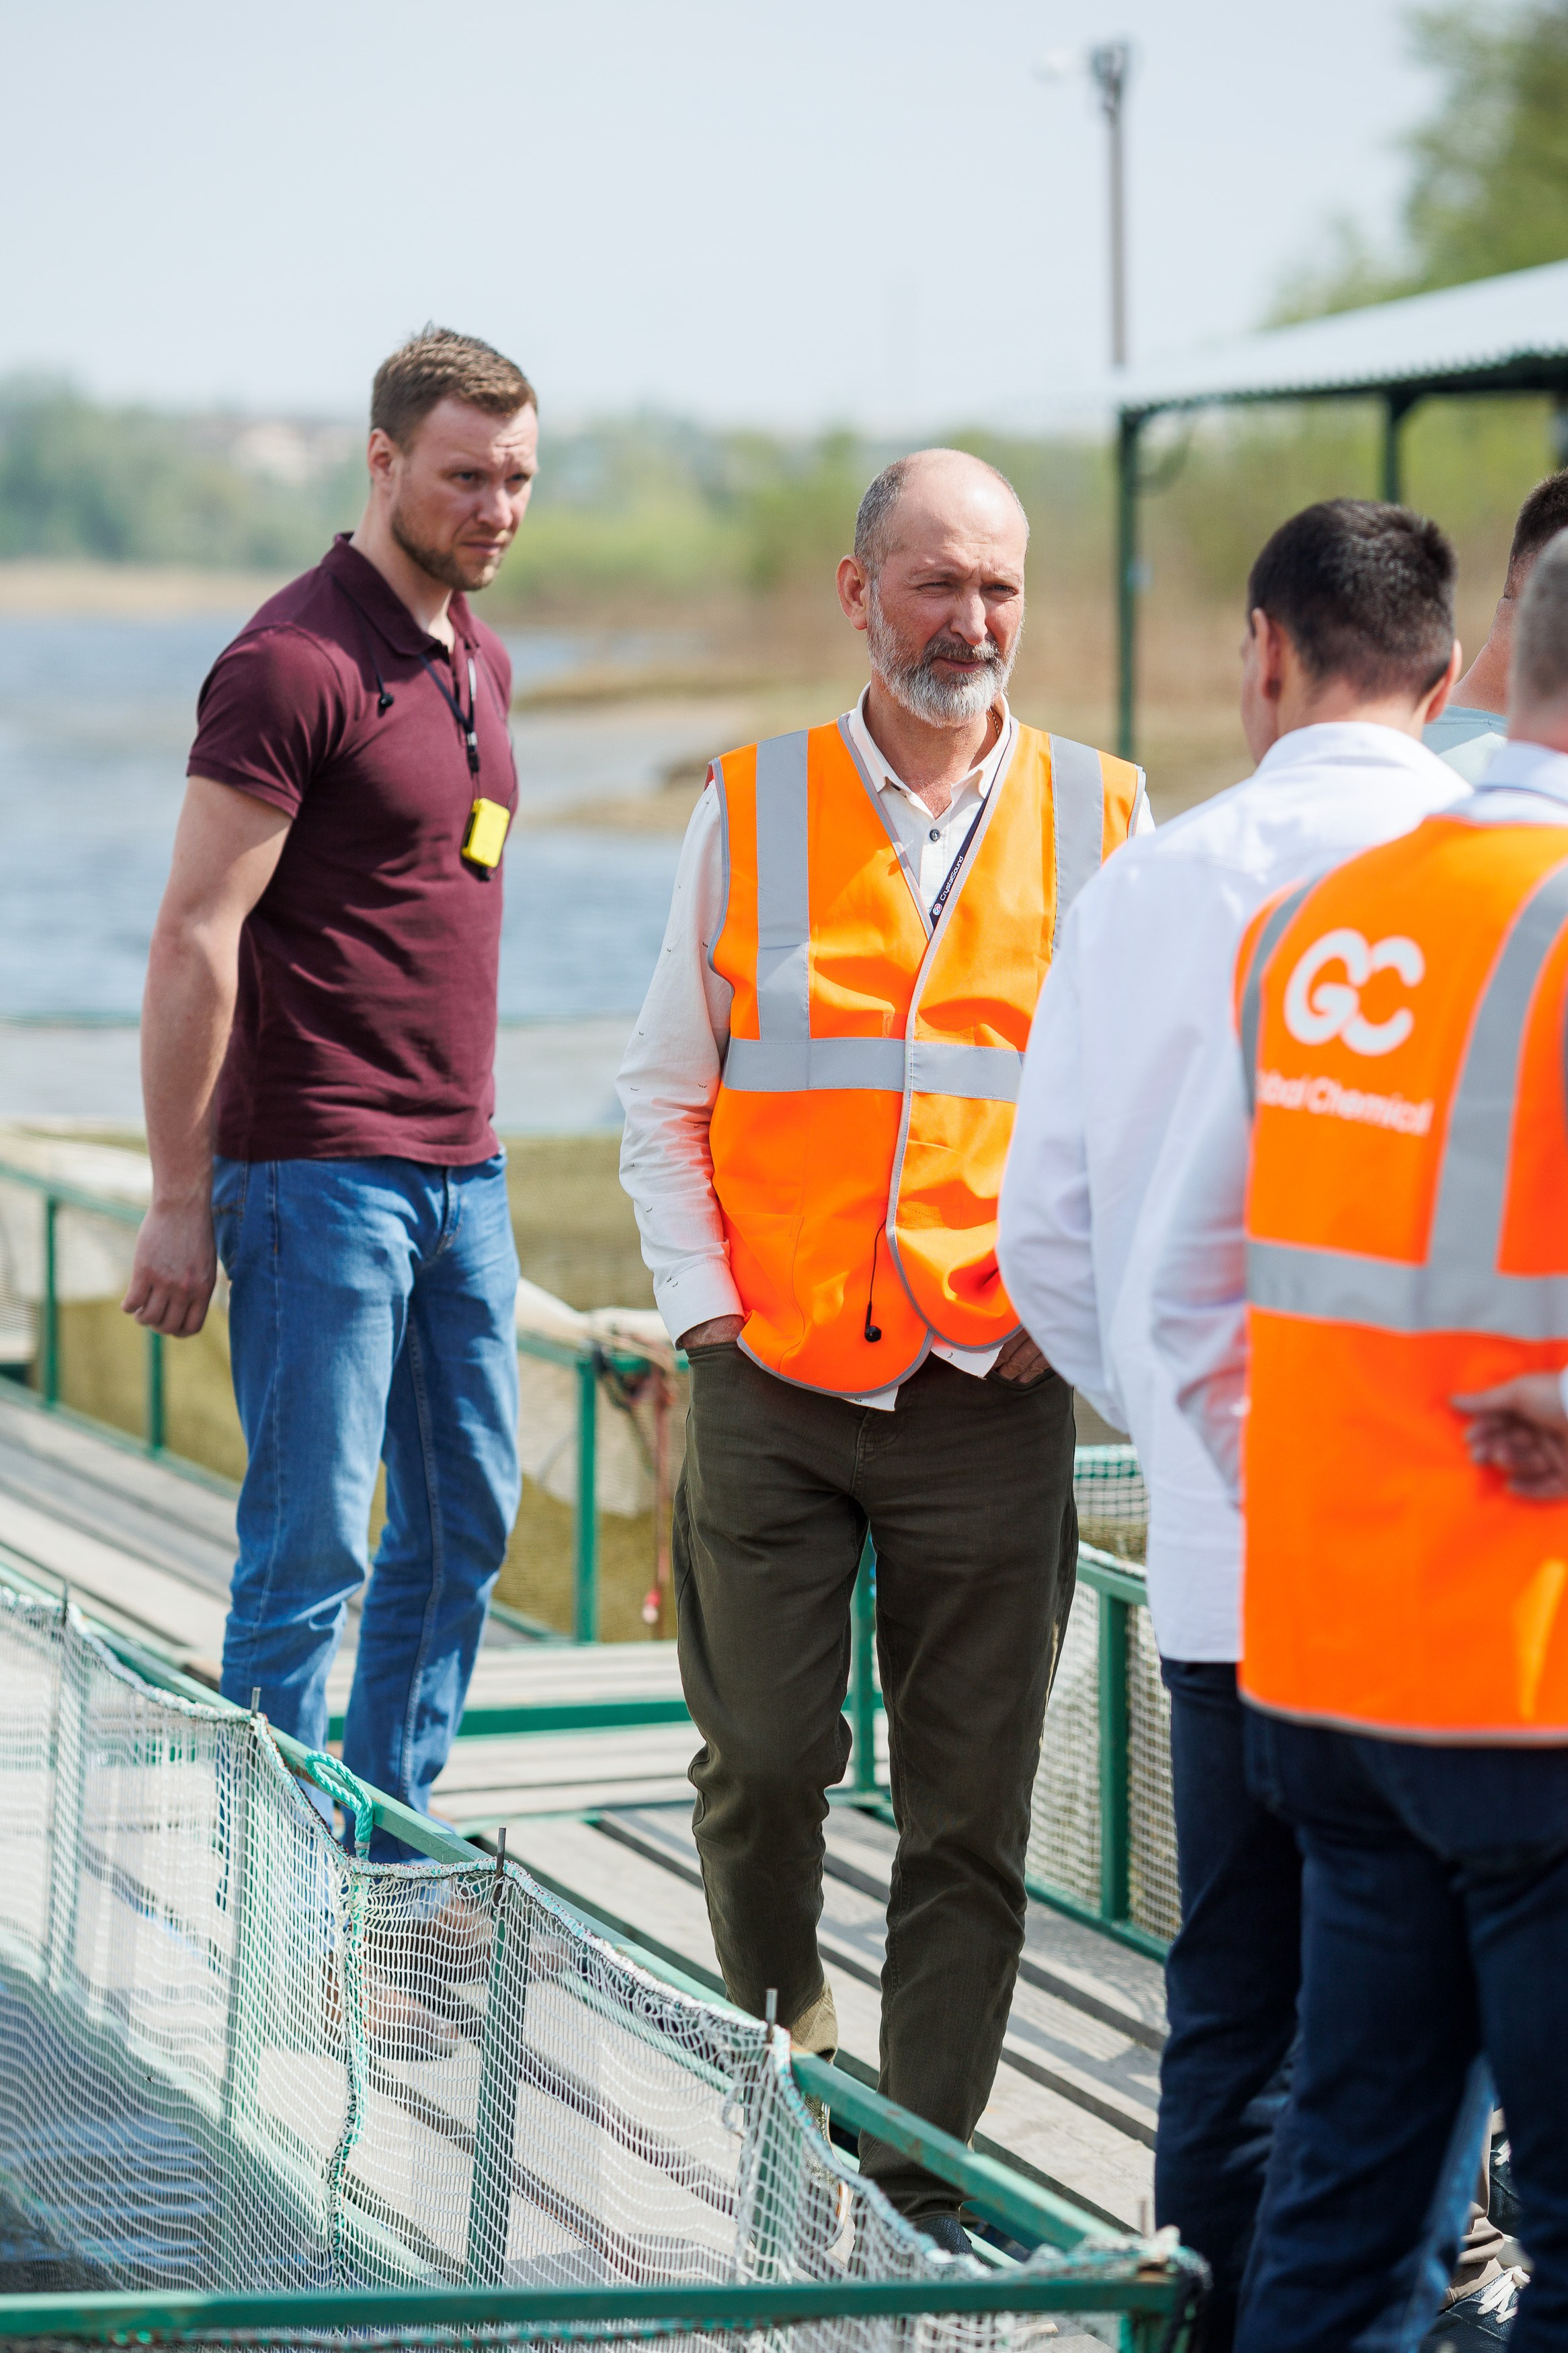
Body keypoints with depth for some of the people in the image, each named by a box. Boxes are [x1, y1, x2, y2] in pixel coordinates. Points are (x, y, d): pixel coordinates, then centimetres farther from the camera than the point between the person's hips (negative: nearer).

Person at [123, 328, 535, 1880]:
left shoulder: (477, 660, 13)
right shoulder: (295, 663, -14)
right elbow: (194, 940, -15)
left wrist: (464, 1137, 17)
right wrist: (179, 1197, -17)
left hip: (460, 1170, 9)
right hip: (319, 1171, -9)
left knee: (465, 1524, 13)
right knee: (310, 1545, -4)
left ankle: (392, 1856, 24)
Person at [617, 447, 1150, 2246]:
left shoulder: (1097, 820, 5)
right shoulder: (751, 810, 5)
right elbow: (663, 1097, 11)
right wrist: (705, 1307, 1)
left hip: (991, 1401, 0)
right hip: (773, 1381, 0)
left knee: (969, 1813, 1)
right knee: (762, 1757, -2)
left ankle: (923, 2183, 10)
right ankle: (776, 2027, 28)